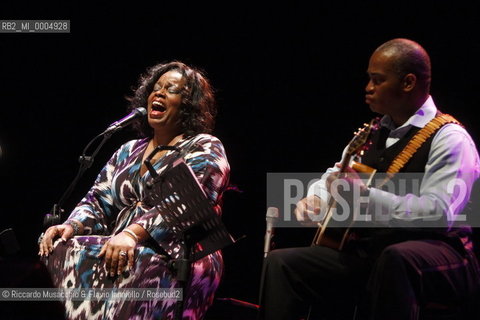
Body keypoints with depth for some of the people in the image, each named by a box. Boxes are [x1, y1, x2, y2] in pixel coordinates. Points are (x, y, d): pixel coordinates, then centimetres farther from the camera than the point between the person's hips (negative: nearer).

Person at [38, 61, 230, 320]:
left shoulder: (205, 149, 3)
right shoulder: (129, 151, 25)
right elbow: (98, 202, 18)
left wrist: (133, 233, -31)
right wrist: (72, 226, -6)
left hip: (181, 258, -6)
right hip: (123, 249, 6)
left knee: (137, 265, -41)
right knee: (63, 250, -25)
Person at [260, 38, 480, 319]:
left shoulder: (450, 139, -8)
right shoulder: (373, 135, 18)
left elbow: (439, 213, -21)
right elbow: (332, 180, 27)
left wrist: (365, 195, -28)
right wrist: (313, 200, 3)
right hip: (366, 251, 8)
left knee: (395, 259, -41)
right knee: (280, 263, -5)